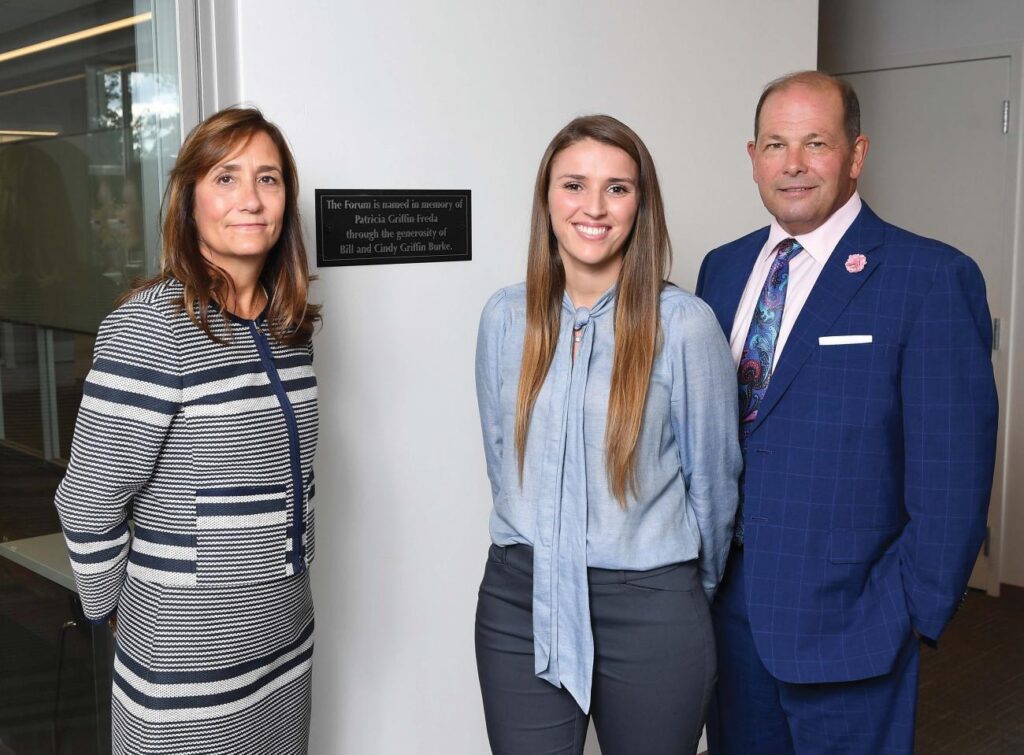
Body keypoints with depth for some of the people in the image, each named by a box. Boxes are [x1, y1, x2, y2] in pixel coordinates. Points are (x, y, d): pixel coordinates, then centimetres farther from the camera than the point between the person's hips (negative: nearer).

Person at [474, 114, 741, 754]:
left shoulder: (685, 324, -11)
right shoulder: (506, 317, 0)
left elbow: (712, 479, 0)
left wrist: (691, 587, 11)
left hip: (648, 611, -2)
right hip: (518, 603, 3)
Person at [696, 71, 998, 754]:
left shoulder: (932, 279, -11)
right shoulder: (722, 269, 7)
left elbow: (952, 476, -13)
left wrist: (911, 613, -12)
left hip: (845, 621, -5)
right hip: (727, 609, 5)